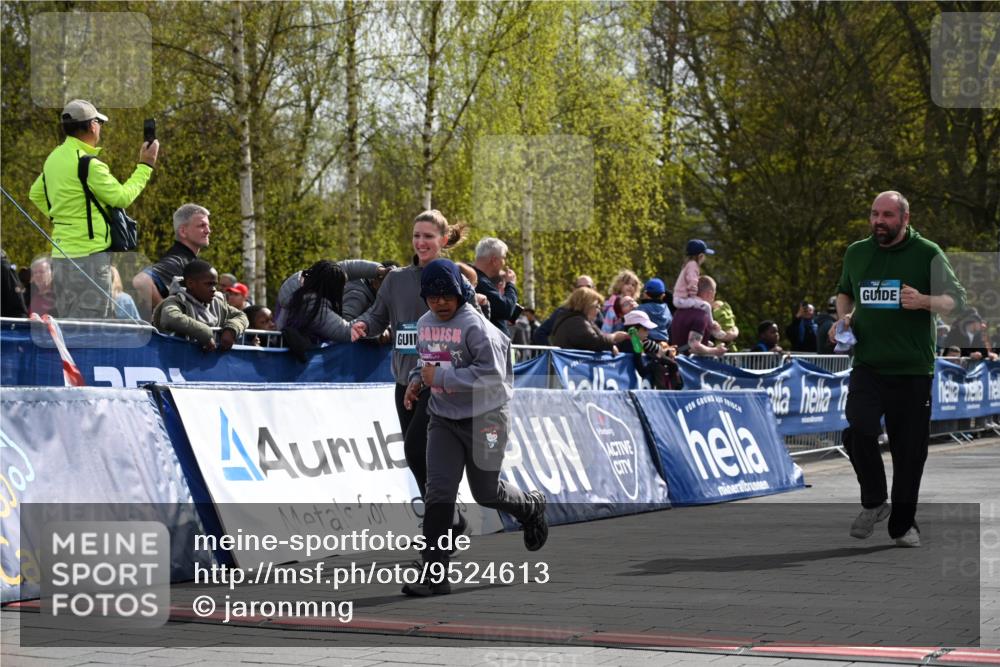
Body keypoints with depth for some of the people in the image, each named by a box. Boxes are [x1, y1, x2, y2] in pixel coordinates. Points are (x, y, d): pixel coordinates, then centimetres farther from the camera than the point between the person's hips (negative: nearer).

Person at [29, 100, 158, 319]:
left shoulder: (54, 158, 11)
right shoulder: (88, 163, -16)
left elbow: (36, 194, 25)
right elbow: (122, 197, -10)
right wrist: (145, 166, 0)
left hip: (61, 255, 9)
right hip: (88, 255, -9)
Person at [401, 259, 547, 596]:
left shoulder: (475, 326, -19)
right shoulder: (424, 324, 5)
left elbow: (493, 373, -25)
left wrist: (441, 377, -24)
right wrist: (416, 381, 2)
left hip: (484, 418, -5)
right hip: (443, 419, 5)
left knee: (485, 492, 9)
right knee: (439, 492, -8)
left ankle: (531, 507, 44)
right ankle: (436, 575, -8)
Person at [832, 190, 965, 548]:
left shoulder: (927, 253, -3)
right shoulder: (856, 253, 8)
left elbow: (957, 300, -2)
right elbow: (844, 291, 26)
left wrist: (923, 301, -21)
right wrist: (844, 317, 5)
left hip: (913, 370, -2)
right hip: (867, 367, 2)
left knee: (909, 450, 3)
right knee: (858, 430, -19)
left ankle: (903, 524, 20)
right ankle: (874, 501, 5)